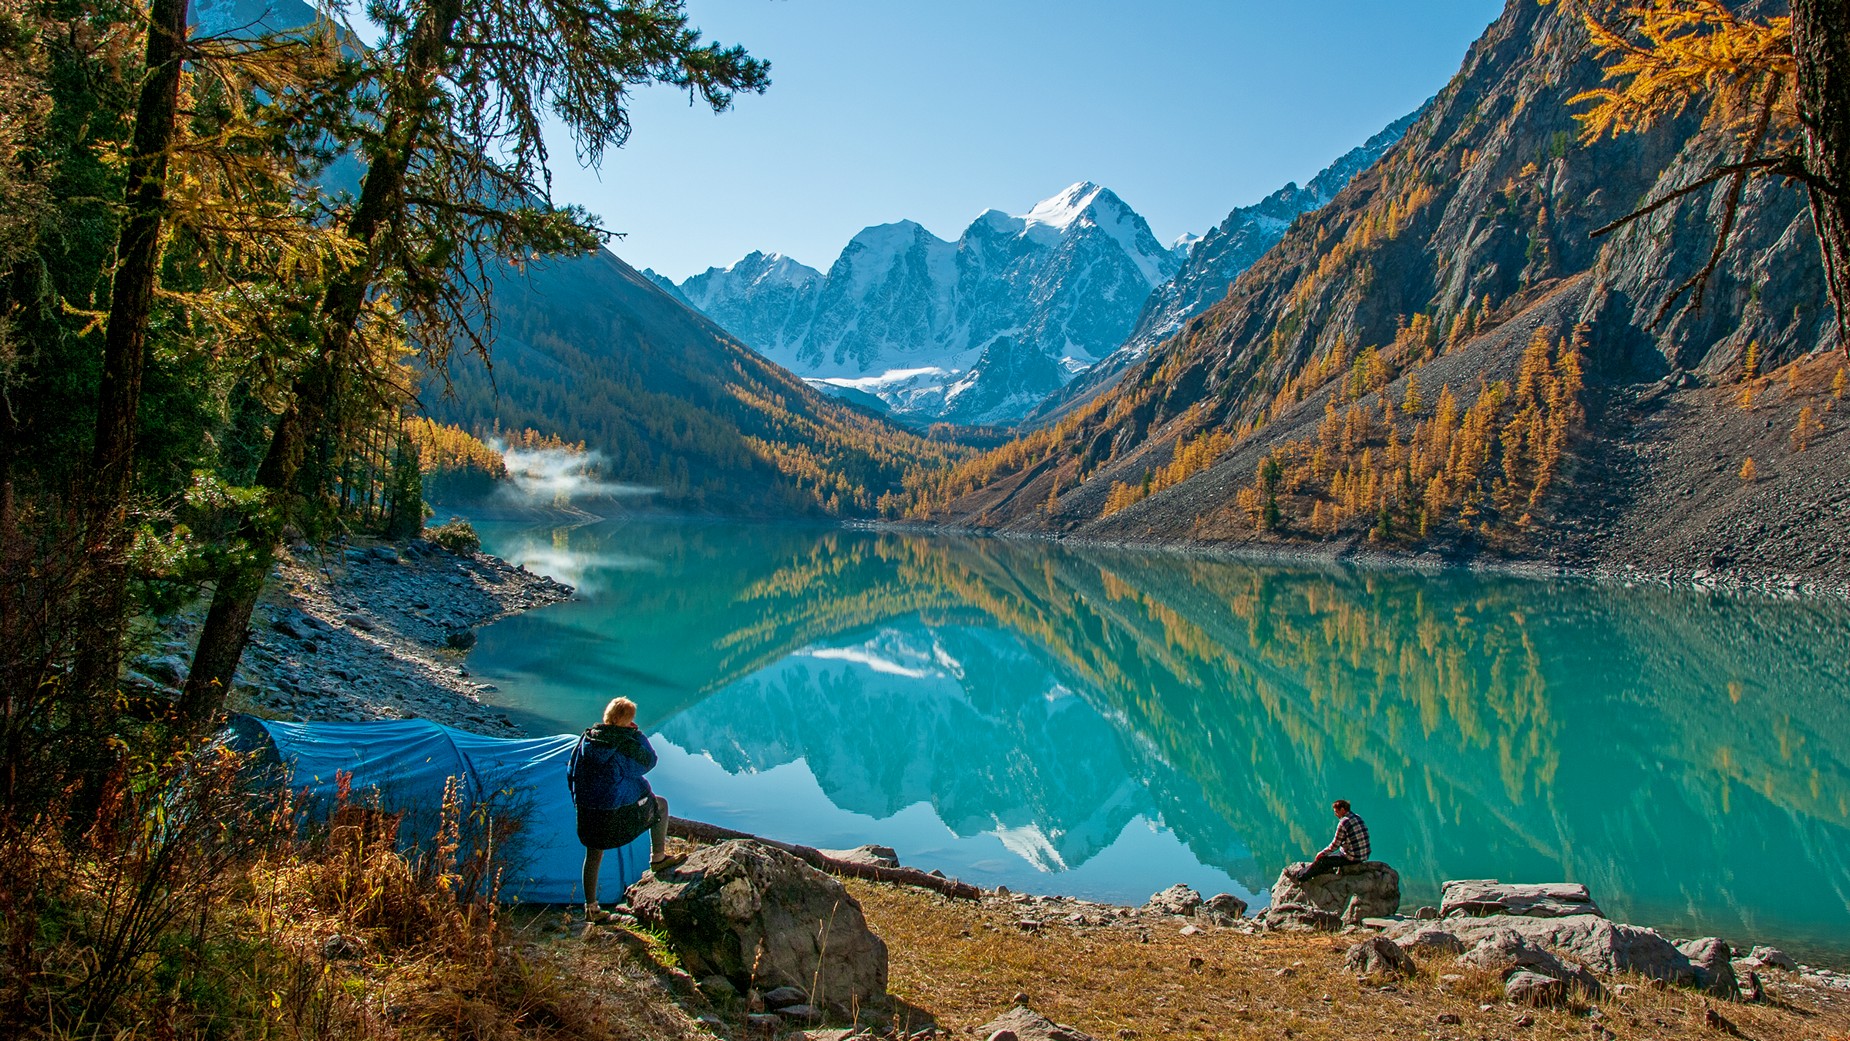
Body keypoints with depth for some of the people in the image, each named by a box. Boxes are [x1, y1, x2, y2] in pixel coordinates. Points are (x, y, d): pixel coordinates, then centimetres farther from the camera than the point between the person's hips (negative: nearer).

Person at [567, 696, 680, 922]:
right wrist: (638, 734, 4)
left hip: (587, 811, 5)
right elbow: (649, 761, 1)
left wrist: (579, 800, 22)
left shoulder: (587, 739, 1)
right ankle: (658, 858, 26)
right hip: (621, 812, -5)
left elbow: (571, 774, 10)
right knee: (660, 805, 20)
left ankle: (591, 908, 26)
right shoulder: (627, 743, -16)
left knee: (593, 854, 24)